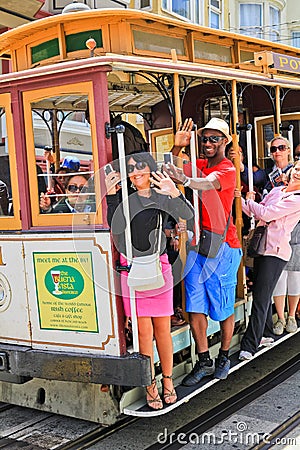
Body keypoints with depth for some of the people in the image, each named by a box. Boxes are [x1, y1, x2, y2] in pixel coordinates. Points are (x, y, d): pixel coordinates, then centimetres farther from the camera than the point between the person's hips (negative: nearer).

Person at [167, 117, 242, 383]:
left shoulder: (228, 170, -10)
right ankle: (204, 361, 17)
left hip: (222, 246, -6)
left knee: (223, 307, 5)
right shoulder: (199, 165, 11)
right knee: (195, 306, 5)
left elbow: (207, 184, -32)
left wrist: (185, 179, -52)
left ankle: (224, 357, 26)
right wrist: (176, 148, -8)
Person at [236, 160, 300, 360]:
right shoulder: (276, 191, 14)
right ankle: (267, 332, 35)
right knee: (263, 294, 17)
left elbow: (266, 214, -16)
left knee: (261, 298, -7)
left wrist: (250, 201, 0)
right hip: (262, 246, 8)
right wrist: (240, 198, 4)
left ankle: (249, 345, -2)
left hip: (276, 251, -8)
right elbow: (256, 213, 16)